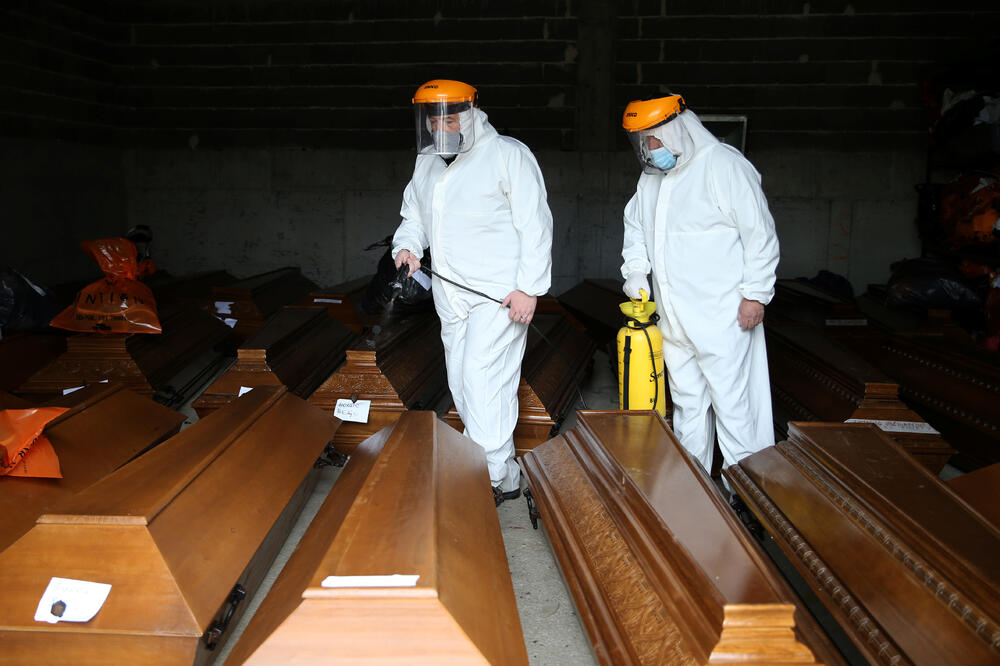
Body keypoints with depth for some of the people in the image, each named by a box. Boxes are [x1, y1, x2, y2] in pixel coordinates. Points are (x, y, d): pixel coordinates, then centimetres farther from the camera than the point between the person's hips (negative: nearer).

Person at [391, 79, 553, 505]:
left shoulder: (509, 155, -5)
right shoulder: (426, 163, 16)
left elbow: (535, 224, -10)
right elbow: (414, 216, 25)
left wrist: (529, 287, -16)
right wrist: (407, 246, 1)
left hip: (499, 294, -8)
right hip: (452, 295, 8)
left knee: (483, 382, -14)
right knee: (462, 387, 11)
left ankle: (494, 479, -4)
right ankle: (506, 474, 23)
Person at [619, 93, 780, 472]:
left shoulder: (724, 165, -12)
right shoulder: (652, 176, 12)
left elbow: (760, 234, -13)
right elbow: (635, 225, 26)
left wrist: (756, 294, -13)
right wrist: (635, 268, 9)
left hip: (722, 315, -8)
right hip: (673, 317, 8)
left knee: (732, 399, -4)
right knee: (686, 399, 16)